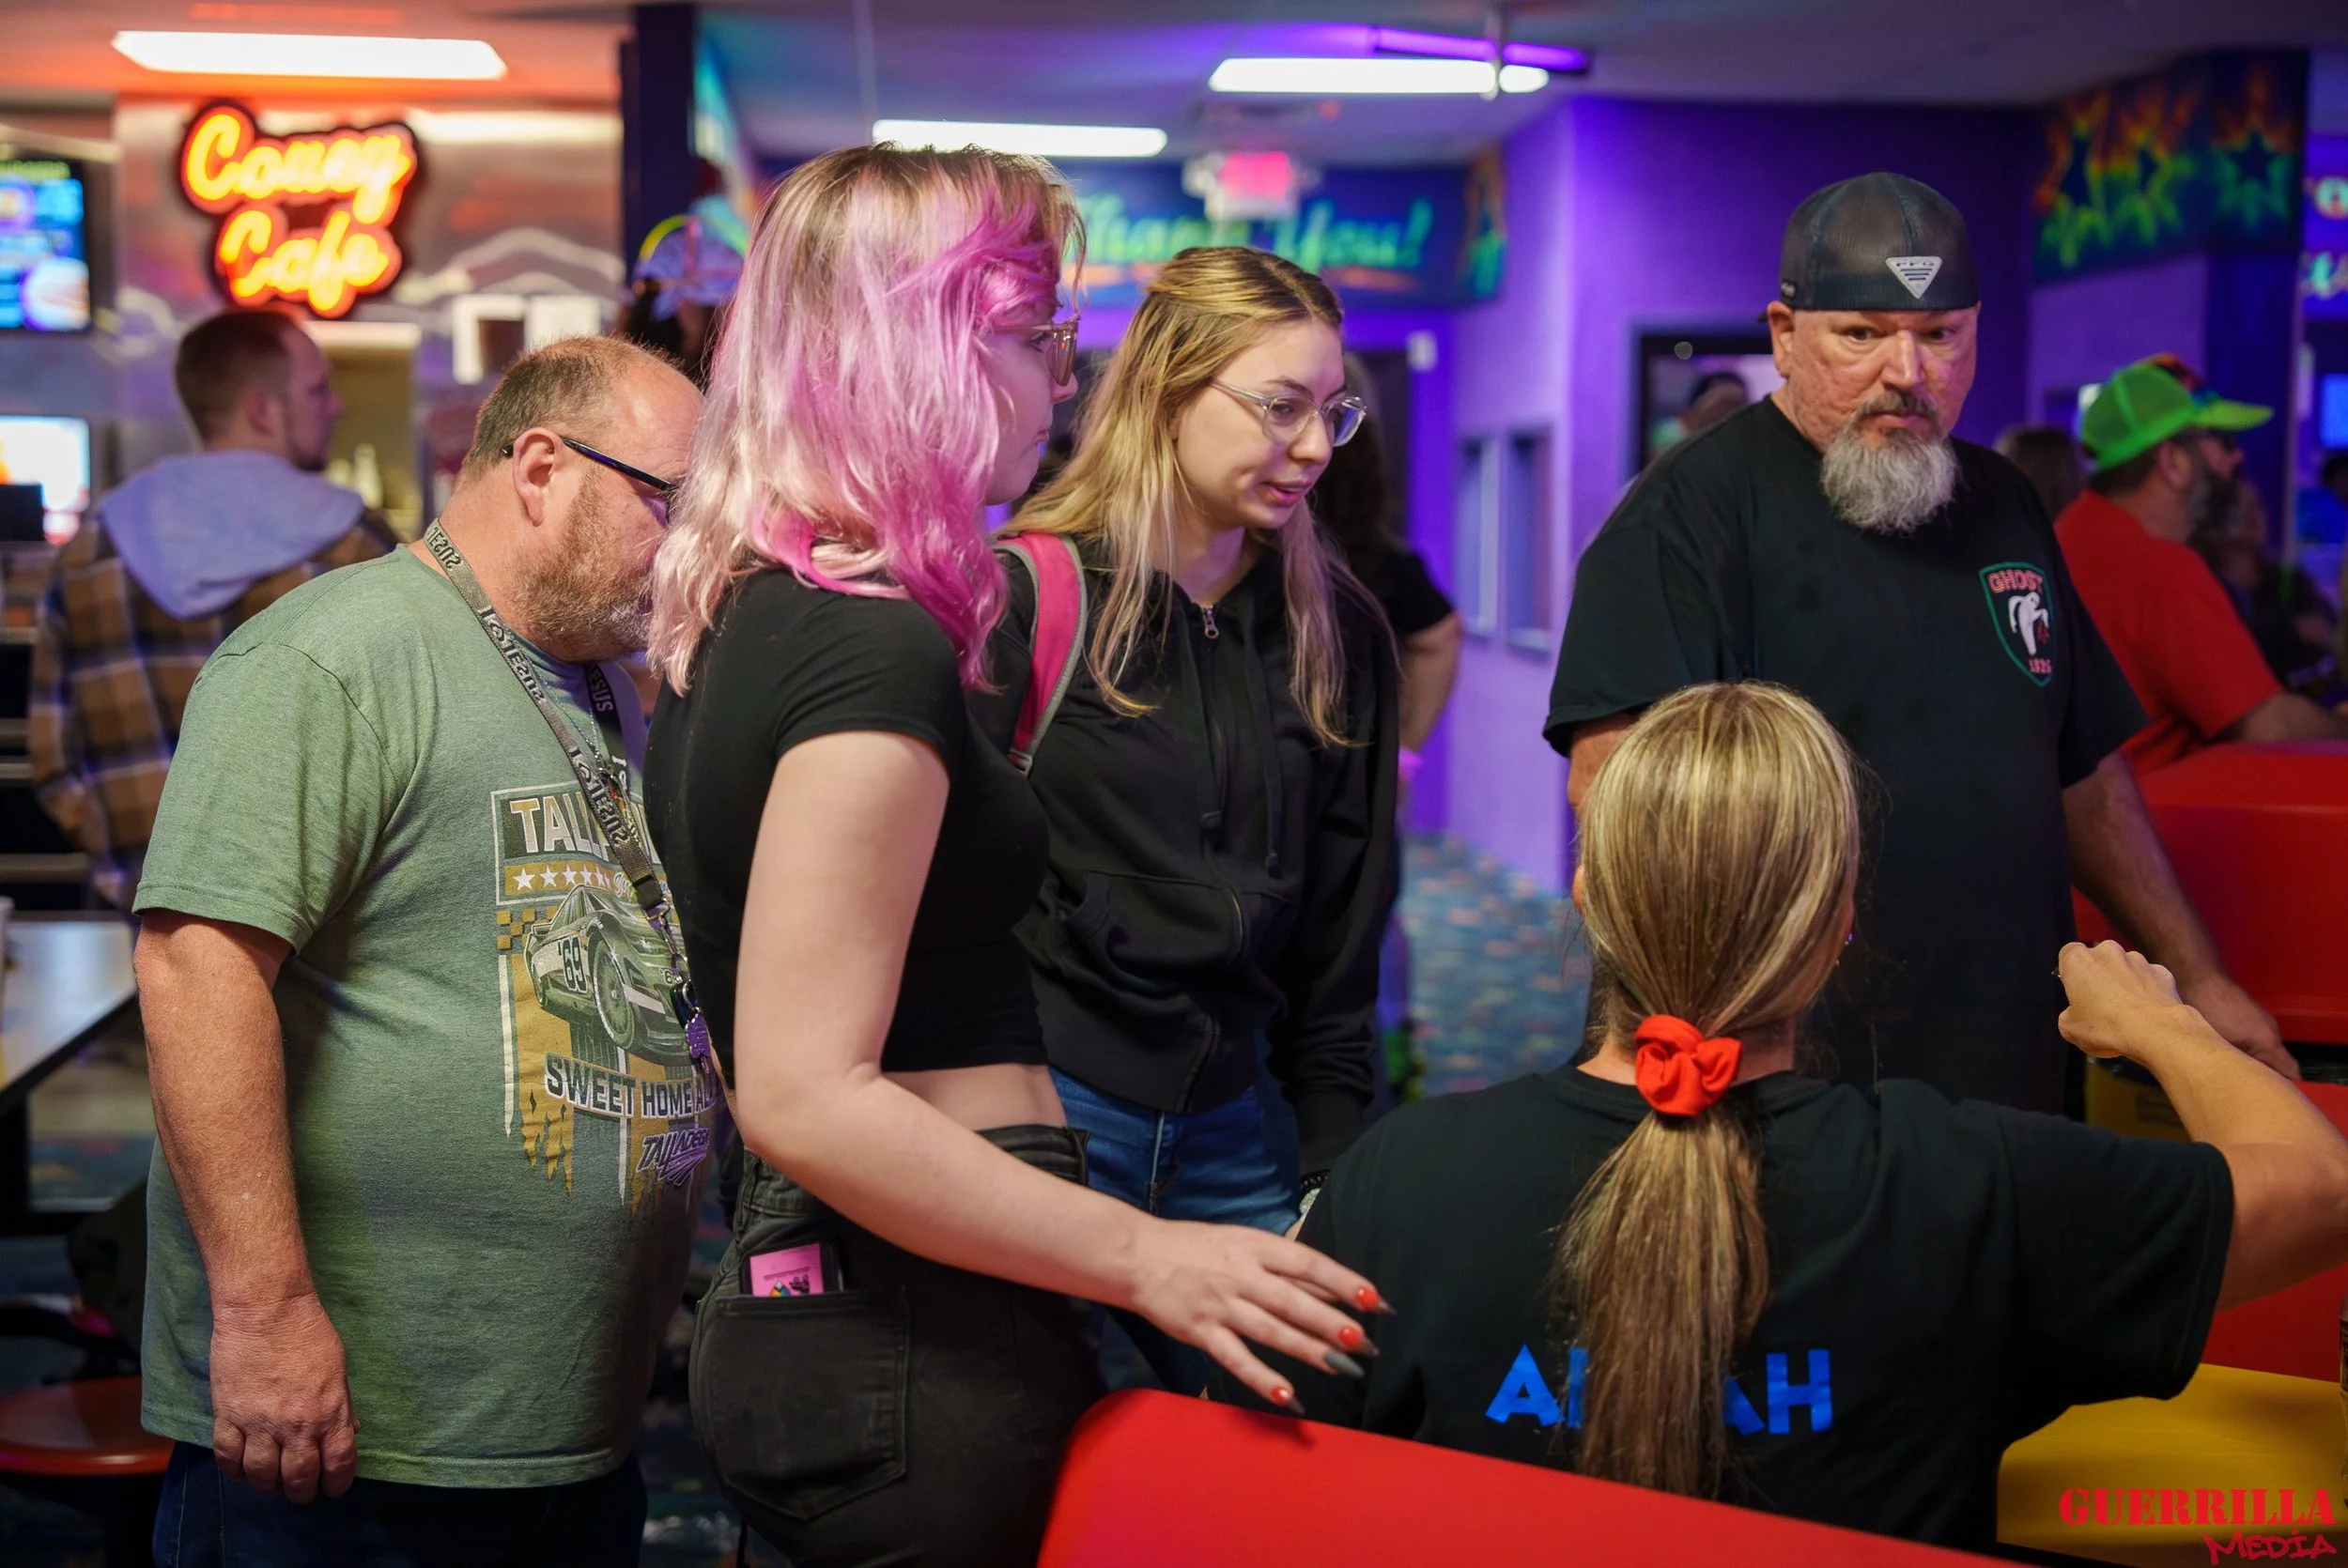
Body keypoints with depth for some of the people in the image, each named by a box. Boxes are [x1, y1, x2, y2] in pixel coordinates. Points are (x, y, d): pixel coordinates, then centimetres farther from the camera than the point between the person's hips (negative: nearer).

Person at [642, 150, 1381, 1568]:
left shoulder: (744, 622, 12)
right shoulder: (874, 652, -18)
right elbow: (804, 1096, -23)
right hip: (924, 1352, -10)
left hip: (798, 1295, 10)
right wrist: (1142, 1258, -21)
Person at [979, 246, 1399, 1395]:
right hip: (1041, 1112, -5)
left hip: (1222, 1135, 5)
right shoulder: (1024, 597, -7)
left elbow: (1341, 929, 12)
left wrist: (1341, 1162, 8)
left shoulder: (1333, 631, 9)